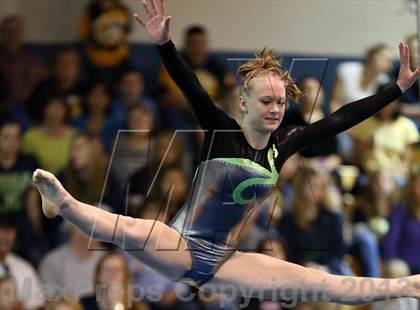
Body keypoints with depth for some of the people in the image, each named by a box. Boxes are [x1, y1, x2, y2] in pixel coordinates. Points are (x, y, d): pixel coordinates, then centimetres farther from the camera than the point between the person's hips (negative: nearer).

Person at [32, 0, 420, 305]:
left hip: (222, 258, 5)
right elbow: (192, 88, -23)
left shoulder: (284, 143, 4)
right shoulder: (221, 131, -8)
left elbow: (340, 119, 6)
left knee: (319, 283, 0)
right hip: (182, 246, -5)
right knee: (133, 231, -40)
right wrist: (164, 44, -38)